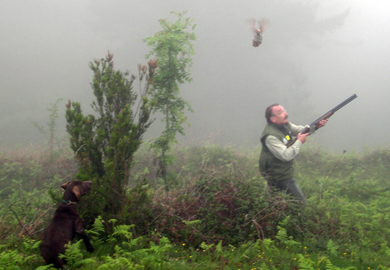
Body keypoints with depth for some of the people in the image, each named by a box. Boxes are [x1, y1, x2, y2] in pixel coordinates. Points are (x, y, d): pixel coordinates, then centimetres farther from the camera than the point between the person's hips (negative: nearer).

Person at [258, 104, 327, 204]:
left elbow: (300, 130, 14)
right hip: (279, 177, -9)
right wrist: (299, 142, -21)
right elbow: (286, 155, -33)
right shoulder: (270, 136, -28)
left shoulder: (285, 125, 1)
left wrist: (316, 126, -3)